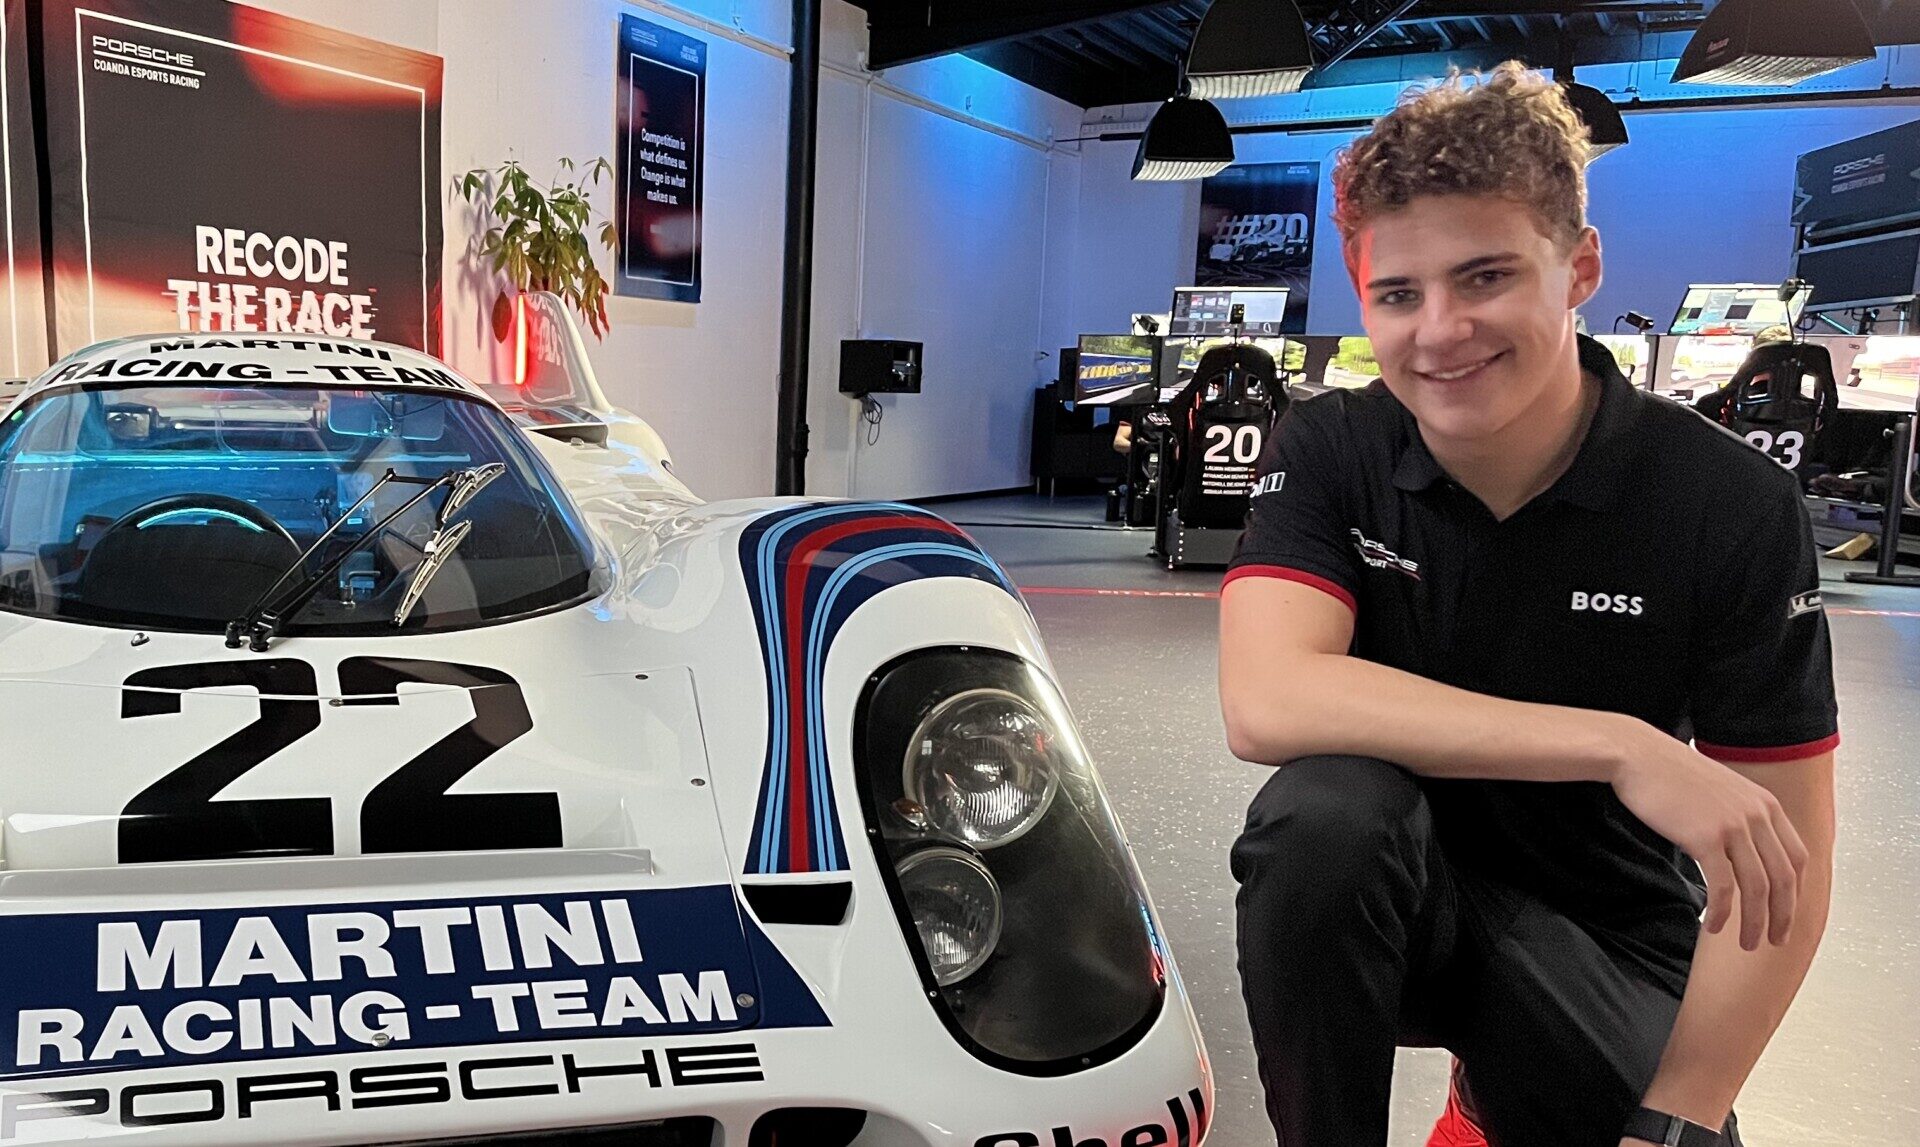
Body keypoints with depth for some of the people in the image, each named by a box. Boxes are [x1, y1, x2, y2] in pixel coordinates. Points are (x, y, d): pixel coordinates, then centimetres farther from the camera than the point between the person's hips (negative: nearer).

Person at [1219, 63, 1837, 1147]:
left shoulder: (1733, 505, -14)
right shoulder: (1325, 455, -13)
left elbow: (1783, 868, -11)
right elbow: (1266, 702, -30)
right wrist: (1617, 747, -34)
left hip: (1602, 938, 2)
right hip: (1381, 897, -1)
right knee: (1325, 805, -32)